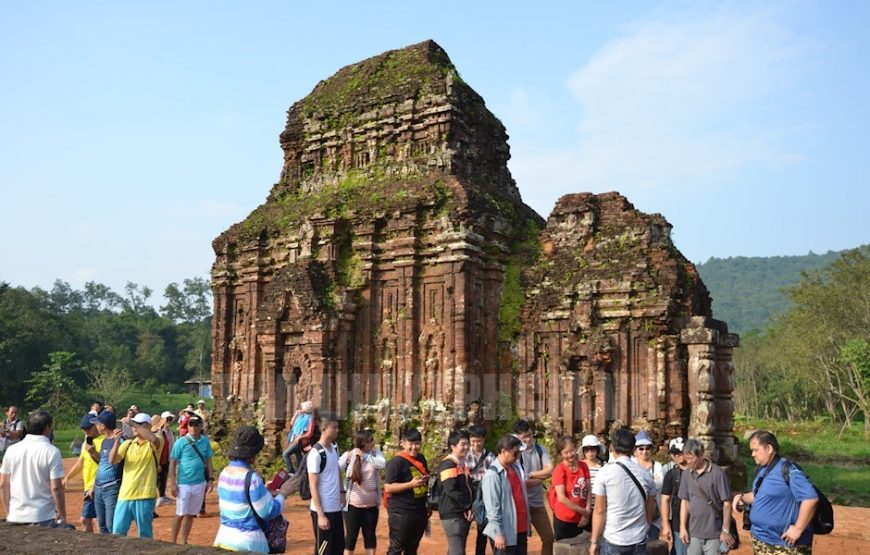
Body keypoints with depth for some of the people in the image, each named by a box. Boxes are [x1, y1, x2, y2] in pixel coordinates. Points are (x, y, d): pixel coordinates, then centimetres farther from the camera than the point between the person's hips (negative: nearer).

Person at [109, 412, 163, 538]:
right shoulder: (128, 444, 11)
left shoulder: (155, 443, -3)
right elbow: (112, 461, 1)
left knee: (145, 533, 5)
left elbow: (153, 439, -28)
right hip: (125, 495, 5)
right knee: (117, 532, 8)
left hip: (145, 496, -5)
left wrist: (133, 423, -25)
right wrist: (117, 441, -14)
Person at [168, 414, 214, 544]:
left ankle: (184, 542, 23)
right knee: (180, 514, 2)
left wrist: (211, 479, 4)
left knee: (191, 514, 11)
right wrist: (173, 484, -9)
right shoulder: (181, 442, -8)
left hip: (200, 483, 3)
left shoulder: (205, 441, 2)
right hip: (184, 483, -3)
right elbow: (172, 463, -5)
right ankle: (173, 542, 15)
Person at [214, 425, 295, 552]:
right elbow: (269, 512, -15)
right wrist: (282, 493, 0)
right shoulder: (250, 477, -20)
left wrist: (265, 490, 19)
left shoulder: (225, 472, 2)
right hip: (247, 542, -7)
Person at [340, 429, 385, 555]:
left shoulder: (376, 452, -1)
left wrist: (364, 456, -24)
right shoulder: (349, 455, -9)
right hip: (353, 504, -3)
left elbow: (382, 464, -20)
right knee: (351, 536, 5)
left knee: (370, 535, 12)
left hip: (371, 504, 3)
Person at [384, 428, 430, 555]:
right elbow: (388, 487, -19)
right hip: (401, 512, -8)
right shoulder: (397, 462, -14)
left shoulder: (421, 459, 10)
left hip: (420, 510, 8)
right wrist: (411, 484, -27)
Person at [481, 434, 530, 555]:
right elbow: (492, 507, -19)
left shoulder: (515, 468, 8)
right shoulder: (492, 475, -18)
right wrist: (498, 533, -20)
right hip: (505, 532, -8)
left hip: (521, 529, 8)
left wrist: (528, 520, 18)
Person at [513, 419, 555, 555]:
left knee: (549, 538, 13)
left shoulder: (540, 449, 1)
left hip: (538, 502, 5)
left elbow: (550, 470, -10)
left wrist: (530, 474, -14)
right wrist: (541, 476, -11)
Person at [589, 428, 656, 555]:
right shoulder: (646, 474, 1)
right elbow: (649, 510, 8)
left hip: (613, 541, -3)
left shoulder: (605, 472, -9)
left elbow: (599, 511, -9)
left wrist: (594, 541, -1)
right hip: (639, 541, 3)